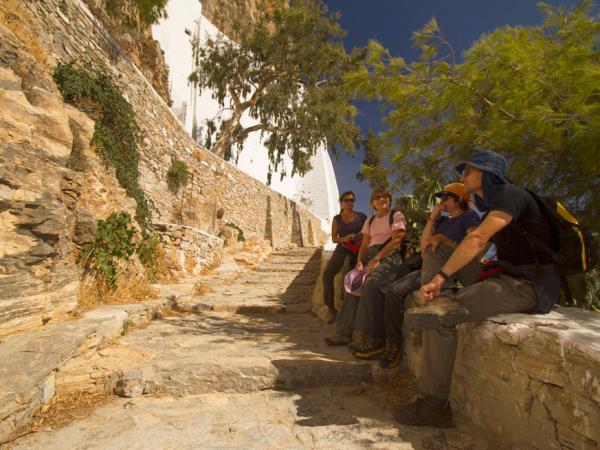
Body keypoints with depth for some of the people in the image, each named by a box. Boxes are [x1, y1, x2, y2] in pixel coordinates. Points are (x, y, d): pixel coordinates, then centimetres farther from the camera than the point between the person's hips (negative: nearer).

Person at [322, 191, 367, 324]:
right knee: (327, 273, -24)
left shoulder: (361, 216, 10)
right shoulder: (337, 219, 12)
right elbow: (334, 238, 10)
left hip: (358, 249, -1)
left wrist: (357, 235, -6)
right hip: (342, 248, 1)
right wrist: (343, 239, -10)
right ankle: (330, 308, -14)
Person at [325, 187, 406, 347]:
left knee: (369, 284, -29)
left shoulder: (396, 216, 6)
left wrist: (377, 259, -16)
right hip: (371, 257, 6)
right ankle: (344, 333, -15)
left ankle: (362, 334, -22)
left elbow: (396, 240, -8)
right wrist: (360, 261, -3)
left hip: (390, 257, -5)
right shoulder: (369, 222, 23)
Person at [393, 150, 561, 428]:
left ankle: (434, 406, -10)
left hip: (531, 285, -10)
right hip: (505, 275, 10)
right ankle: (439, 302, -12)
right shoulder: (491, 208, 19)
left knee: (442, 318, -21)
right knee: (438, 250, 6)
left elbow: (477, 240, -23)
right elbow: (473, 254, 14)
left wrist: (440, 277, -24)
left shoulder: (510, 194, -10)